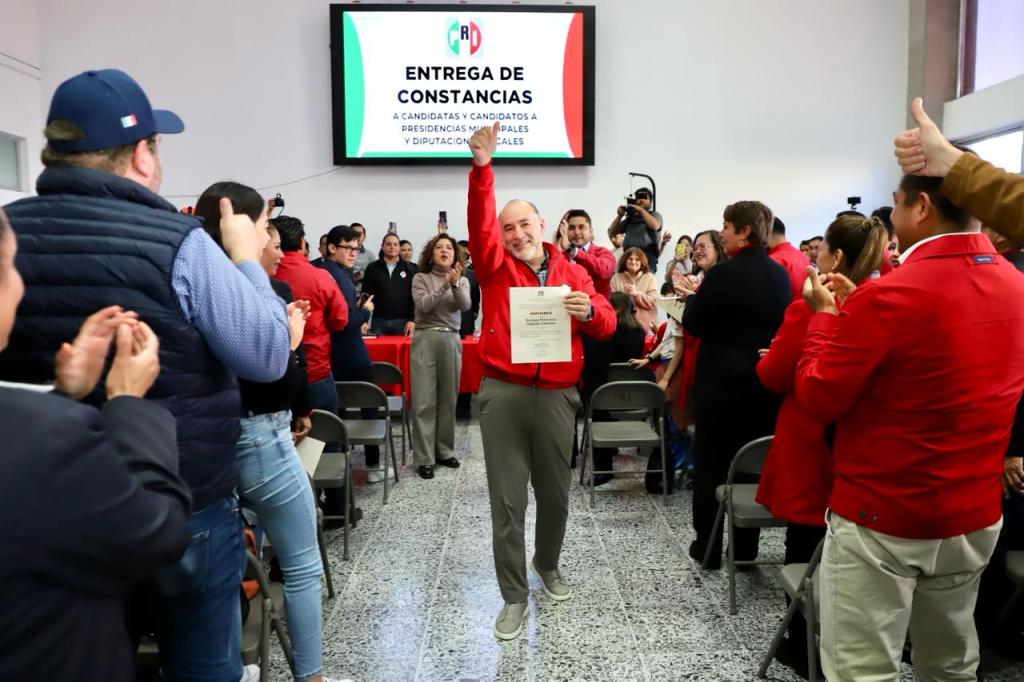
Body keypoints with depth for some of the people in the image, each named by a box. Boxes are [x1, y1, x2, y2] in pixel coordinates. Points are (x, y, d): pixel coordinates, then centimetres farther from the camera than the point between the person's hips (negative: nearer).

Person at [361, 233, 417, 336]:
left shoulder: (409, 269, 5)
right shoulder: (372, 268, 7)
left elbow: (415, 296, 2)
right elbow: (365, 295, 4)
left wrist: (412, 320, -7)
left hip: (402, 321, 0)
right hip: (379, 321, 0)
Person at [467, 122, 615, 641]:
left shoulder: (572, 273, 9)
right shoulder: (496, 266, 4)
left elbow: (607, 326, 6)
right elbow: (480, 223, -12)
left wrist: (589, 311, -17)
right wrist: (481, 167, -24)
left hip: (556, 396, 2)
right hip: (503, 394, -2)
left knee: (555, 493, 15)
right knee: (507, 500, 2)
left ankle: (547, 564, 42)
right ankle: (513, 596, 15)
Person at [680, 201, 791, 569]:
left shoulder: (724, 272, -17)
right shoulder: (780, 274, 4)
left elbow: (692, 323, -12)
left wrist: (694, 296, 8)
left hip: (721, 381, -6)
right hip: (764, 381, 6)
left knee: (711, 462, 6)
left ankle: (708, 547, 14)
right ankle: (746, 545, 23)